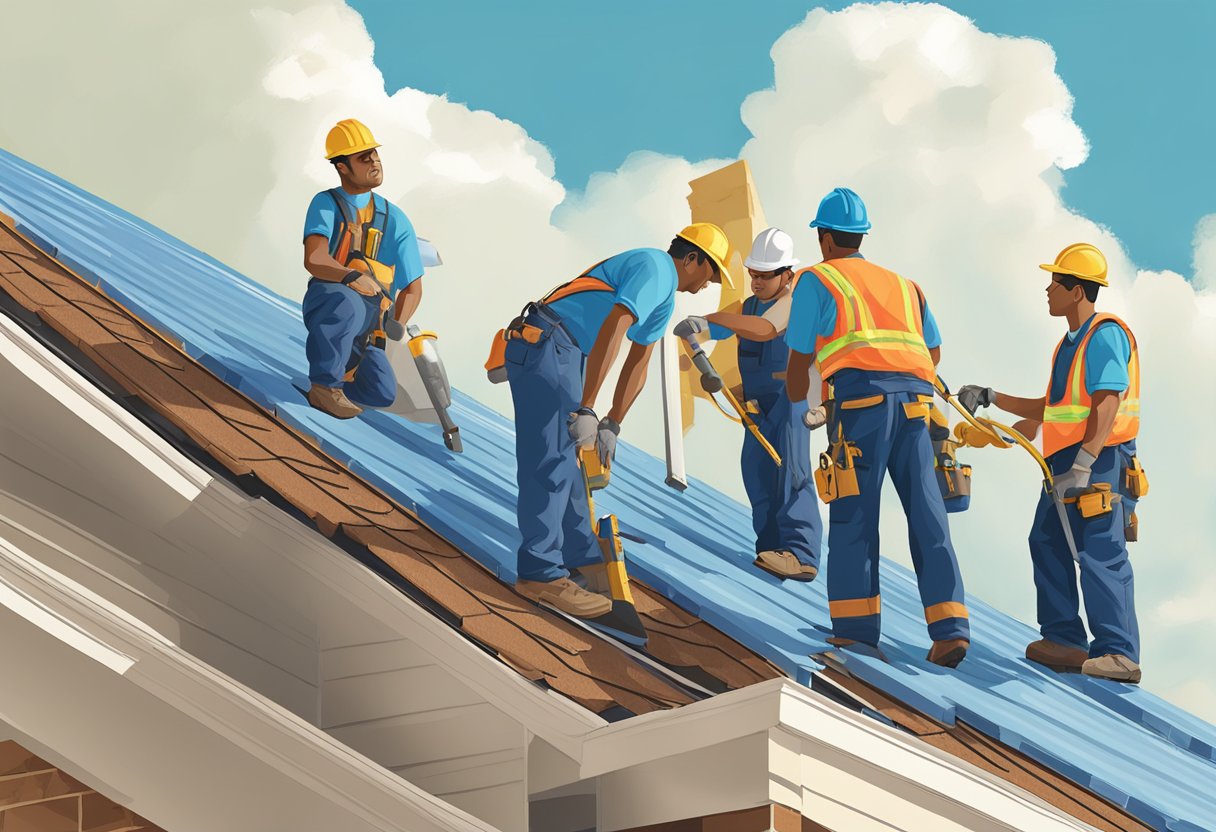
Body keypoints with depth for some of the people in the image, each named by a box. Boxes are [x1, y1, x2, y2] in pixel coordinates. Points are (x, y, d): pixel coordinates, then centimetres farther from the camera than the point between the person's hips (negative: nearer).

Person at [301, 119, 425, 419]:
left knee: (384, 393, -14)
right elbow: (314, 260, -17)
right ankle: (324, 386, -25)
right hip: (324, 303, -5)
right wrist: (353, 277, -38)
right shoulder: (326, 204, 0)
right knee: (346, 302, -41)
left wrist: (396, 327, -8)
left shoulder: (395, 220, 8)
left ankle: (340, 372, 19)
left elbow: (412, 287, 10)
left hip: (368, 325, 5)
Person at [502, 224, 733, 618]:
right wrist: (586, 410, -25)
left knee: (569, 461, 15)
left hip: (567, 354, 11)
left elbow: (637, 364, 25)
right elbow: (611, 332, -24)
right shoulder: (655, 268, -13)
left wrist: (612, 424, 18)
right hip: (544, 345, -11)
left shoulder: (665, 299, 21)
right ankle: (540, 574, -9)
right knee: (550, 460, -11)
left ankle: (582, 559, 23)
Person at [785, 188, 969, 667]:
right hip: (915, 399, 4)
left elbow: (800, 357, 14)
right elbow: (934, 352, 34)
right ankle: (949, 628, -7)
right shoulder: (901, 284, 30)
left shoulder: (816, 280, 14)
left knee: (853, 514, -1)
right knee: (926, 513, 2)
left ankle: (855, 629, -4)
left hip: (861, 394, -4)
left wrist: (796, 397, 34)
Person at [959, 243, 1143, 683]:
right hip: (1067, 461, 11)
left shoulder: (1105, 335, -13)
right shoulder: (1073, 341, 18)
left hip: (1101, 462, -11)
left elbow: (1107, 405, -22)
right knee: (1048, 542, 12)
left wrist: (1083, 464, -29)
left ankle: (1119, 653, -14)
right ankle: (1064, 640, 17)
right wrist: (992, 399, 23)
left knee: (1100, 553, -13)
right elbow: (1050, 408, 24)